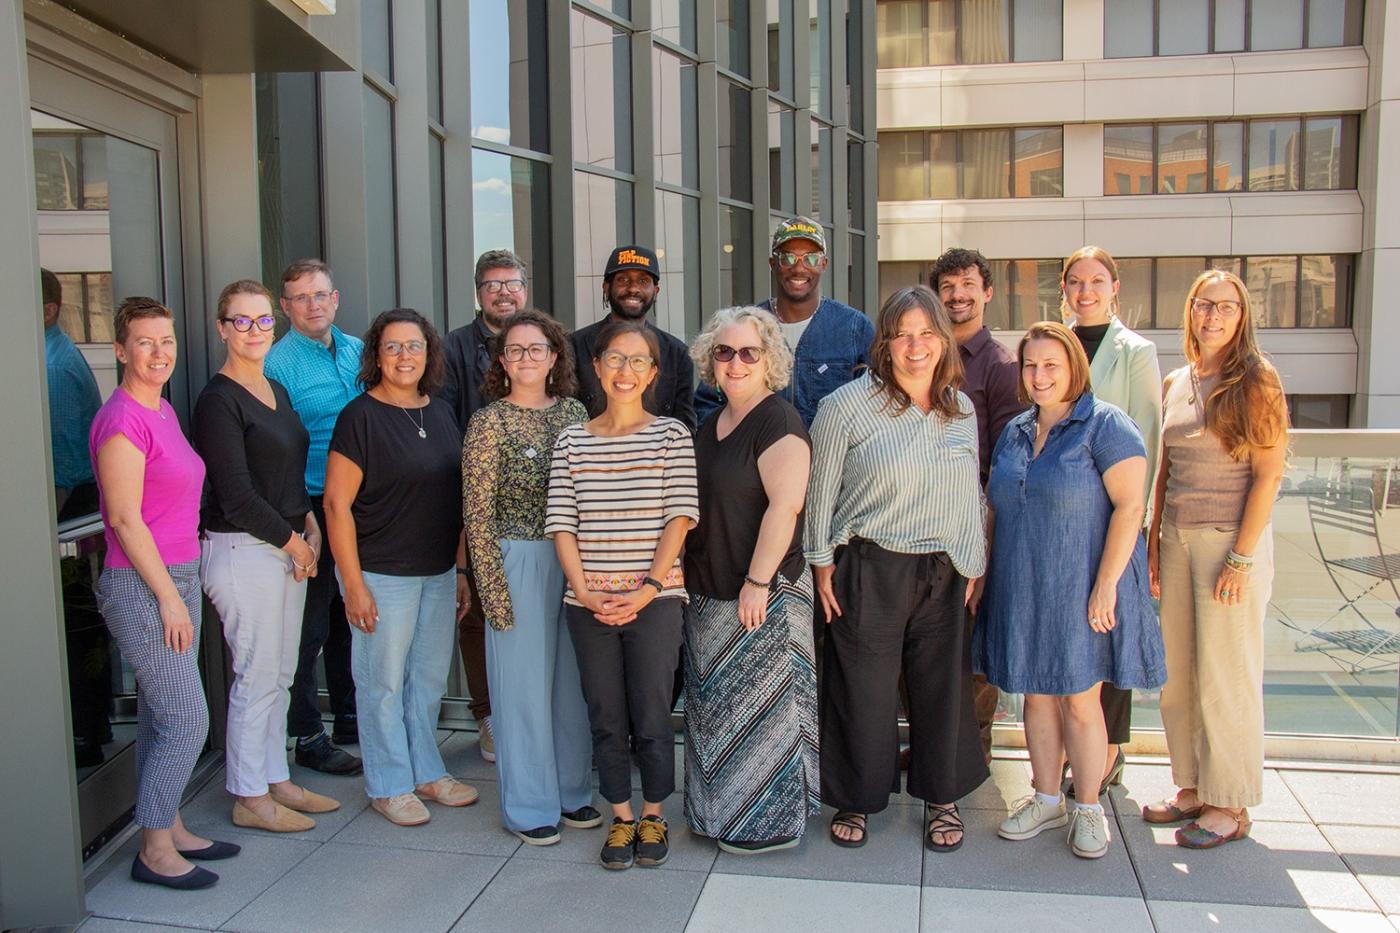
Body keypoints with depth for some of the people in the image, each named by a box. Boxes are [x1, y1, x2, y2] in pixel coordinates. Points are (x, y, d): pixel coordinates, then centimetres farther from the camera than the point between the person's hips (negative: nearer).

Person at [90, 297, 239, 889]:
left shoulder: (163, 411, 12)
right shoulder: (122, 419, -16)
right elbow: (125, 519, -18)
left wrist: (183, 588, 17)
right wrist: (168, 596, -16)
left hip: (177, 577, 9)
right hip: (141, 587, -9)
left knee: (161, 717, 16)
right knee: (188, 720, -5)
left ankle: (169, 829, 27)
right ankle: (154, 852, 9)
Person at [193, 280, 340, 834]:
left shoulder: (276, 390, 13)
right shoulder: (219, 400, -13)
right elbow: (236, 495, -17)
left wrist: (309, 524, 6)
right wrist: (293, 541, -10)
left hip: (287, 547, 8)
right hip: (242, 551, -8)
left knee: (281, 674, 15)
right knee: (257, 677, 0)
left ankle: (277, 781, 27)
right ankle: (249, 798, 14)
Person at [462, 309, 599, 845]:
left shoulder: (573, 412, 7)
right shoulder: (489, 422, -6)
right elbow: (478, 514, -8)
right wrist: (492, 589, -11)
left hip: (573, 560, 4)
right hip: (518, 562, -4)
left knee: (572, 679, 12)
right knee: (524, 681, 4)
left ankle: (572, 791, 29)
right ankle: (530, 806, 19)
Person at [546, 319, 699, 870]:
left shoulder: (671, 434, 2)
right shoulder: (571, 440, 7)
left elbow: (679, 517, -4)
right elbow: (561, 523, 3)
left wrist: (648, 587, -12)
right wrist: (584, 591, -8)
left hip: (655, 601, -2)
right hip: (588, 603, 2)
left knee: (652, 719, 5)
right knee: (605, 720, 11)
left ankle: (653, 817, 26)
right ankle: (621, 818, 28)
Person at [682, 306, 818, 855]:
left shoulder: (778, 422, -13)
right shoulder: (711, 425, 14)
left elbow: (785, 505, -21)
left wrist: (757, 582, -22)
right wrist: (685, 574, 17)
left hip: (761, 592, -9)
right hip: (708, 592, 9)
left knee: (762, 703, 2)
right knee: (714, 703, 16)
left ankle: (771, 823, 17)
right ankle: (721, 811, 31)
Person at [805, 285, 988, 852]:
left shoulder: (961, 408, 8)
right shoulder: (848, 405, -7)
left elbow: (971, 492, 15)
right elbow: (821, 492, -4)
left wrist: (975, 563, 13)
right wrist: (822, 565, -5)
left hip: (944, 572, 4)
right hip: (869, 571, -4)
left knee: (943, 685, 12)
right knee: (863, 689, 5)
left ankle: (941, 798, 32)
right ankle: (857, 800, 26)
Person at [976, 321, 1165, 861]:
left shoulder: (1104, 426, -8)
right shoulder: (1015, 432, 12)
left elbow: (1129, 506, -14)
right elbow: (997, 509, 17)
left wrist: (1106, 584, -19)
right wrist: (985, 575, 11)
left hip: (1080, 592, -6)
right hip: (1021, 593, 6)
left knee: (1079, 699, 3)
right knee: (1037, 695, 13)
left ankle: (1088, 808, 21)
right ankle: (1046, 800, 28)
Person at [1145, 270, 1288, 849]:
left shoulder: (1255, 382, -7)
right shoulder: (1176, 383, 11)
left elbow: (1269, 475, -12)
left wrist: (1241, 558, -16)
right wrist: (1153, 542, 11)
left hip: (1233, 540, -6)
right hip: (1177, 538, 6)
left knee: (1226, 675, 2)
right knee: (1176, 672, 10)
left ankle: (1230, 805, 16)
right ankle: (1193, 787, 25)